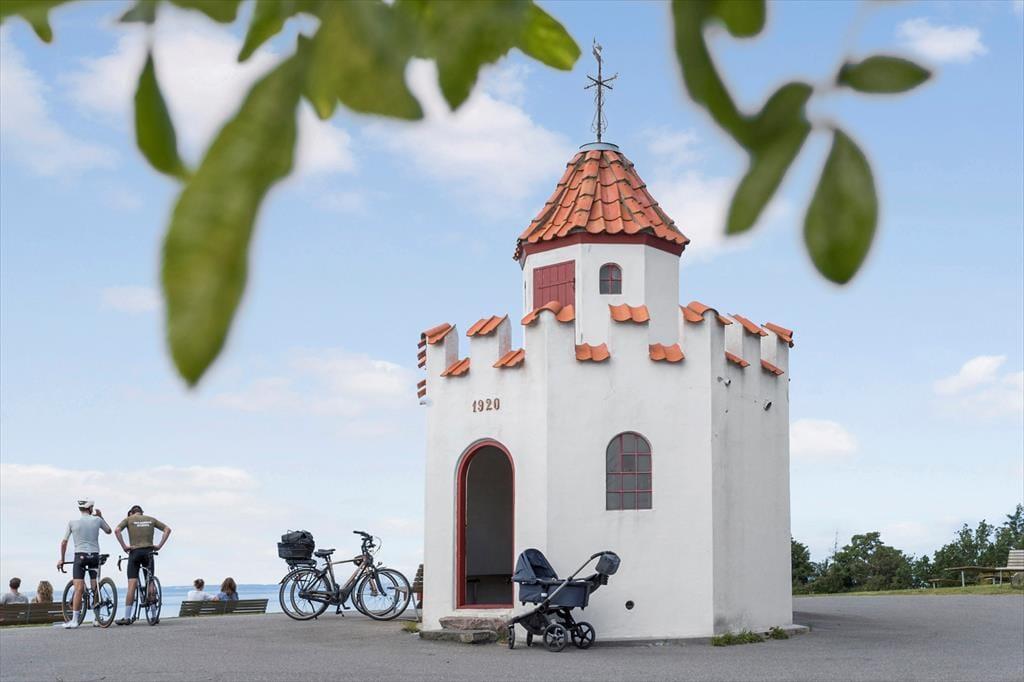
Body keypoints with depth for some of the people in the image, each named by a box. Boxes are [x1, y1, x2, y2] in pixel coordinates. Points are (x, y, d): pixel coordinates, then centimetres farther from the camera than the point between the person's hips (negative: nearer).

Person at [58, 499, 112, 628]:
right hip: (94, 555, 2)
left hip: (80, 555, -2)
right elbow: (108, 531, 21)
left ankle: (74, 620, -14)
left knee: (79, 588, -8)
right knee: (95, 588, 8)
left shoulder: (72, 522, 0)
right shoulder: (97, 520, 2)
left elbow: (64, 542, 2)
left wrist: (62, 559, 12)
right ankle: (97, 618, 12)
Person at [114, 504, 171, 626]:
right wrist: (159, 545, 5)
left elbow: (117, 530, -10)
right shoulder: (151, 519, 15)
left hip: (135, 552, -2)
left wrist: (124, 546, -8)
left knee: (132, 584, -5)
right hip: (149, 551, 2)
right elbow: (167, 529, 9)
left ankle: (127, 617, -6)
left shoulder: (129, 519, 8)